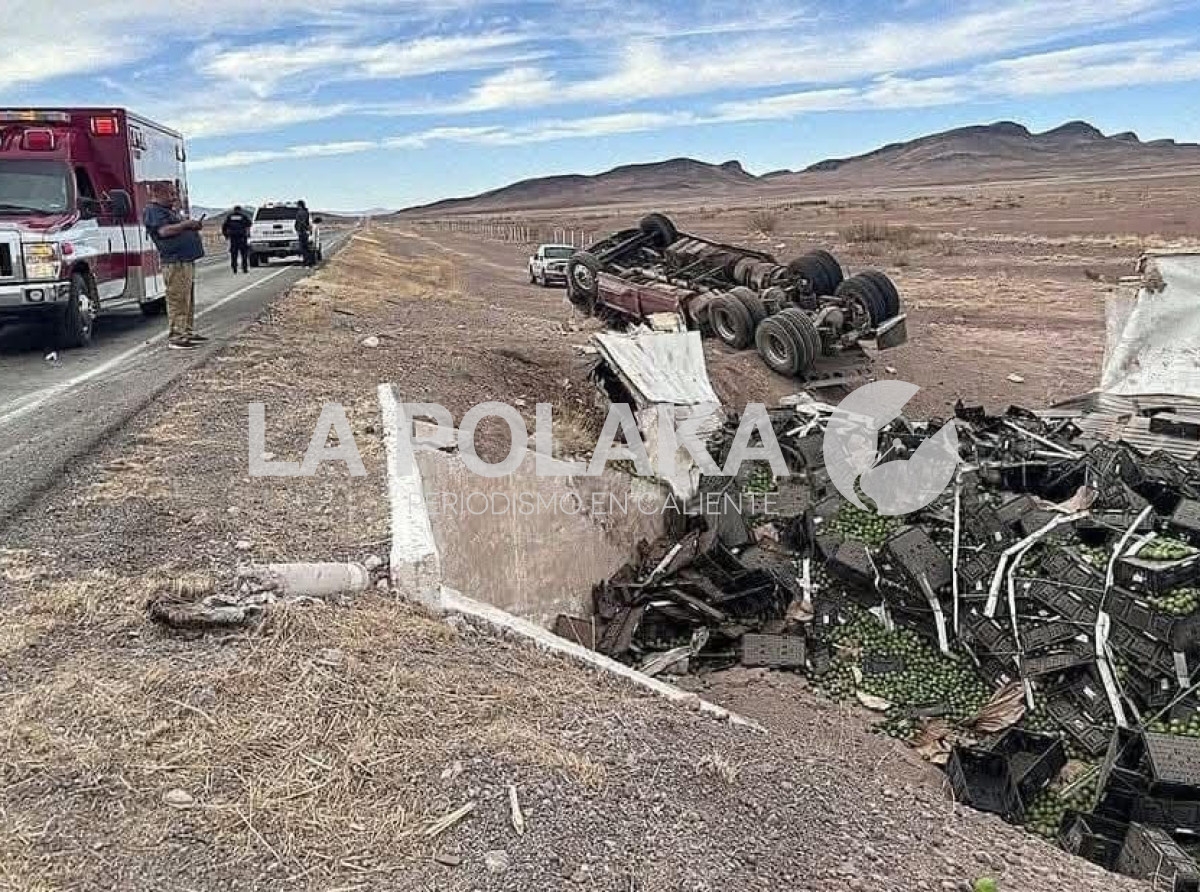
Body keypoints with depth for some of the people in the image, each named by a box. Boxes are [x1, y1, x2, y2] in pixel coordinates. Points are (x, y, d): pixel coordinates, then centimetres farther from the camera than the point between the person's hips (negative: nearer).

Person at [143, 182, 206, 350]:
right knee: (178, 301, -11)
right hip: (175, 262, -11)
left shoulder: (170, 210, 24)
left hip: (187, 261, 11)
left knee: (188, 300, 15)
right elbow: (164, 230, -21)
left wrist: (195, 225, 11)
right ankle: (175, 337, -10)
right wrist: (187, 224, -13)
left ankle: (188, 332, 23)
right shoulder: (153, 211, -7)